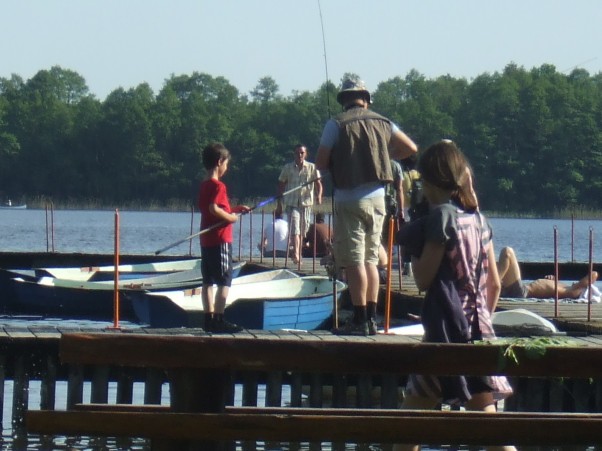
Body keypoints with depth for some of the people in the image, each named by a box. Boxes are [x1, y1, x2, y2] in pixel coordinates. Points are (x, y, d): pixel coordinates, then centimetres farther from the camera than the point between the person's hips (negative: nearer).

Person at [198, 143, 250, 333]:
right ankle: (219, 320, -11)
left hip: (206, 240, 9)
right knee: (224, 281, -7)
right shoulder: (218, 186, -14)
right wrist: (231, 217, -13)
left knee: (208, 281, 9)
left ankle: (209, 318, 10)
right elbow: (214, 209, -26)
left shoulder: (204, 185, 14)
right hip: (220, 240, -9)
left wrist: (235, 209, 18)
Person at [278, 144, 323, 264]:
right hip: (292, 203, -1)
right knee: (294, 229, -17)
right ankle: (296, 254, -28)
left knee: (302, 231, 8)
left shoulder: (312, 168, 6)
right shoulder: (287, 168, 7)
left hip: (306, 202, 1)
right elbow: (281, 185, 13)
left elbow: (318, 183, 1)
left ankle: (299, 254, 19)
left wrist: (319, 196, -18)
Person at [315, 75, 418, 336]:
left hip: (349, 199, -5)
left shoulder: (336, 124, -7)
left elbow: (321, 163, -6)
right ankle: (372, 319, 13)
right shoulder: (382, 123, 7)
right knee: (370, 259, 14)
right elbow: (410, 148, 12)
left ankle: (360, 321, -8)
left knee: (354, 262, -5)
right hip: (377, 197, 5)